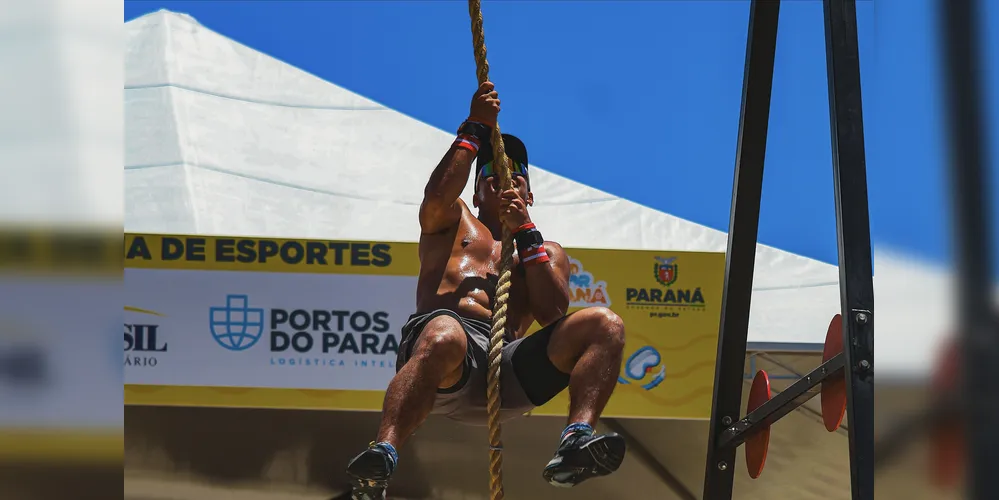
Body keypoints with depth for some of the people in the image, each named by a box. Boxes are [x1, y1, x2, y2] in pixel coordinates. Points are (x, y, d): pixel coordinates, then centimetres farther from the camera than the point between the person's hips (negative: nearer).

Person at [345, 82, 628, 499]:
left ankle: (576, 441, -41)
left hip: (506, 366, 2)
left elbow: (551, 313, 11)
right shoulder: (453, 222, 33)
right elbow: (437, 195, 5)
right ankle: (382, 454, -53)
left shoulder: (547, 252, 34)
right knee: (444, 335, -41)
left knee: (604, 325, -19)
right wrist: (474, 130, 11)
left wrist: (524, 231, 8)